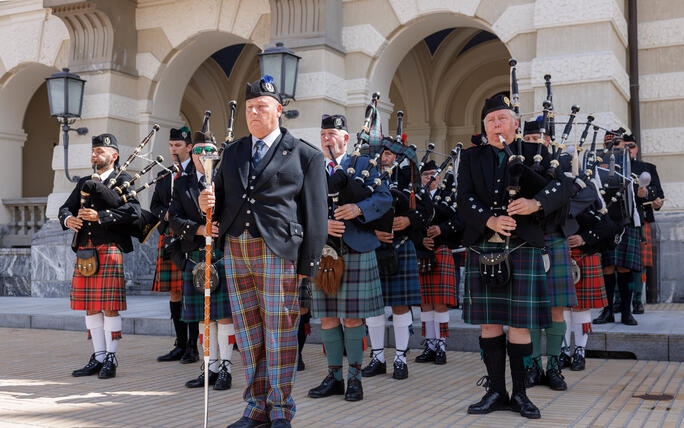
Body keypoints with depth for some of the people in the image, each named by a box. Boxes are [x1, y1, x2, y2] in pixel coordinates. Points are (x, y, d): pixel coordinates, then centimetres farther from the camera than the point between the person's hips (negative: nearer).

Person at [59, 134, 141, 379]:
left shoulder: (122, 181, 1)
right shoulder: (84, 183, 21)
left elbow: (134, 211, -14)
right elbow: (66, 208, 17)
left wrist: (100, 216, -21)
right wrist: (68, 219, -6)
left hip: (109, 249, -6)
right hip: (84, 250, 6)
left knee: (109, 306, -5)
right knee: (90, 306, 8)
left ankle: (111, 359, 3)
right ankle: (98, 358, 16)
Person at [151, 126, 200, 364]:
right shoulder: (163, 176, 19)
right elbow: (154, 205, 17)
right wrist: (166, 214, -3)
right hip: (168, 237, 6)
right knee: (174, 292, 7)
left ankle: (192, 347, 1)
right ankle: (180, 345, 16)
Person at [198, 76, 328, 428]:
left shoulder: (305, 156, 3)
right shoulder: (233, 152, 18)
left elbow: (315, 215, -1)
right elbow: (221, 199, 21)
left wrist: (308, 267, -6)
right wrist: (207, 203, -4)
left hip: (277, 251, -5)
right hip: (236, 251, 5)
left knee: (279, 336, 0)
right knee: (248, 336, 10)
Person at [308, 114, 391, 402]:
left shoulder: (363, 165, 6)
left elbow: (384, 198, -3)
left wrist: (359, 209, -20)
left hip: (356, 252, -3)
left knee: (353, 318, 0)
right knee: (327, 318, 6)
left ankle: (354, 378, 11)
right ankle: (334, 377, 17)